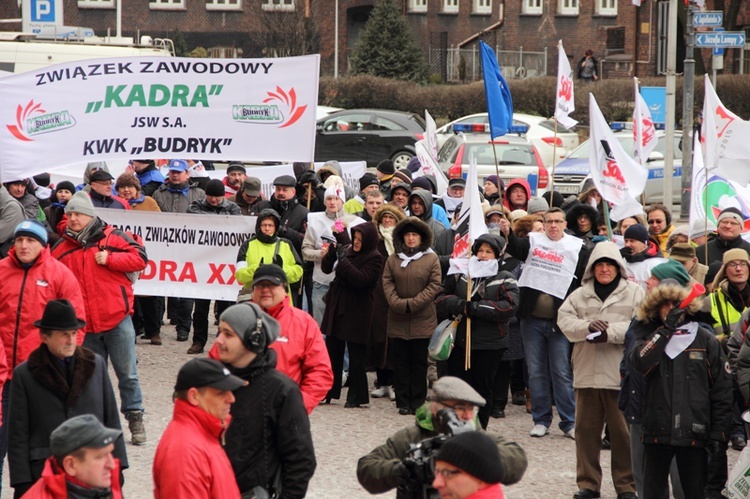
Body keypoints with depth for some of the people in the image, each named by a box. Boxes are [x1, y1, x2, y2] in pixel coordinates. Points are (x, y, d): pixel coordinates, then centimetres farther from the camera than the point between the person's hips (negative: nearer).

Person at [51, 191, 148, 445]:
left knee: (127, 374, 1)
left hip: (117, 320, -3)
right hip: (85, 326, 3)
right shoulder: (61, 249, 7)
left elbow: (140, 258, -6)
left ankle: (135, 419, 11)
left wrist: (109, 259, -15)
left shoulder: (112, 237, -2)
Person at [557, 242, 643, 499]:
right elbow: (564, 319, 2)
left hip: (621, 374, -3)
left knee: (623, 431, -1)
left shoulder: (634, 293, 3)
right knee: (586, 429, 7)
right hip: (587, 372, 3)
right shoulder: (580, 295, 13)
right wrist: (587, 326, -15)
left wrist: (610, 332, -17)